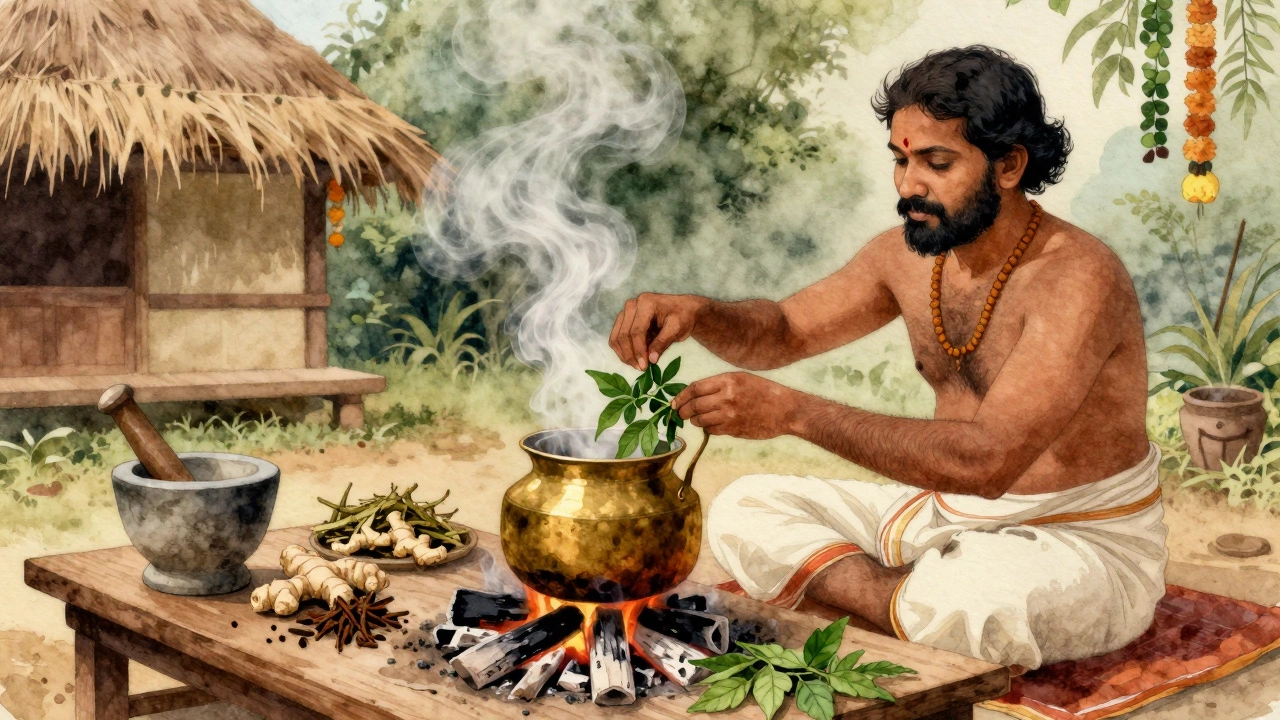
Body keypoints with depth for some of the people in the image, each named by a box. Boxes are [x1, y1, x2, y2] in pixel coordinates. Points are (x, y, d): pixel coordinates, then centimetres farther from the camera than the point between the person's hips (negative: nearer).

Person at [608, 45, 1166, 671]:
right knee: (744, 509, -2)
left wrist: (792, 412, -41)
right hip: (949, 517, 7)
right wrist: (697, 313, -14)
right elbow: (785, 332, 10)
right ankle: (926, 613, -15)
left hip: (1087, 544, -7)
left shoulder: (1078, 278, -26)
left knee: (976, 595, -41)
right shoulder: (909, 254, -2)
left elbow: (988, 459, -37)